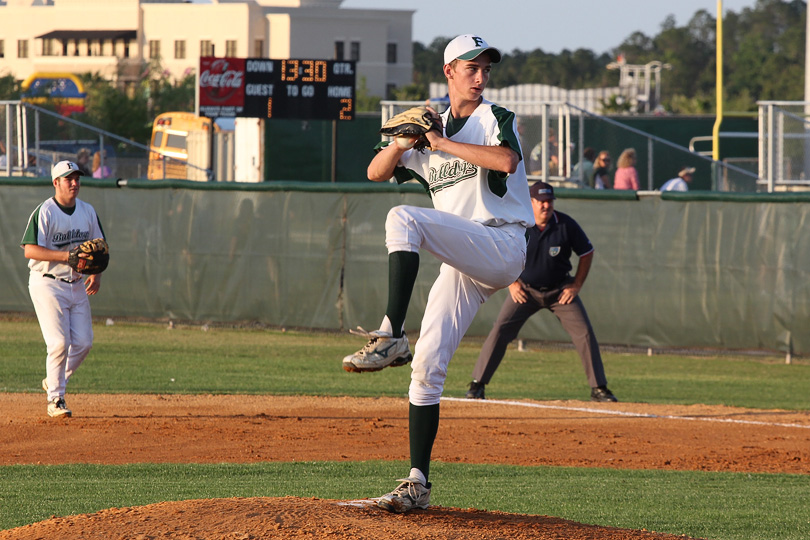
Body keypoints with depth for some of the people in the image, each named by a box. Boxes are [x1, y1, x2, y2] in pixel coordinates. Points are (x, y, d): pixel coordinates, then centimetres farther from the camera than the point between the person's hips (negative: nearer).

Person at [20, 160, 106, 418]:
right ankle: (55, 399, -1)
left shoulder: (88, 211, 9)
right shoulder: (44, 212, -11)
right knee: (59, 343, -13)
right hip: (47, 284, -6)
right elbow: (30, 250, -18)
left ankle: (55, 381, 24)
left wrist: (97, 273, -2)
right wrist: (66, 256, -26)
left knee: (83, 343, 1)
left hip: (77, 285, 6)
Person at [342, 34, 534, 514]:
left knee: (403, 219, -28)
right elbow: (377, 172, 16)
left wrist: (441, 142, -14)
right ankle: (418, 483, -2)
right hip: (462, 266, 6)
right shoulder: (432, 127, 21)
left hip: (503, 245, -6)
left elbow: (507, 160, -19)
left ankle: (391, 336, -33)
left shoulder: (497, 119, 4)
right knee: (428, 363, -4)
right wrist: (405, 139, -4)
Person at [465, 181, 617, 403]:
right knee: (500, 331, -12)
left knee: (584, 332, -8)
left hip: (560, 290, 0)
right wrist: (512, 283, -4)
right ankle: (477, 384, -3)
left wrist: (576, 285, -5)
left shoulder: (566, 225, -15)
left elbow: (586, 253, 0)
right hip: (525, 289, 0)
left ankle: (599, 387, 2)